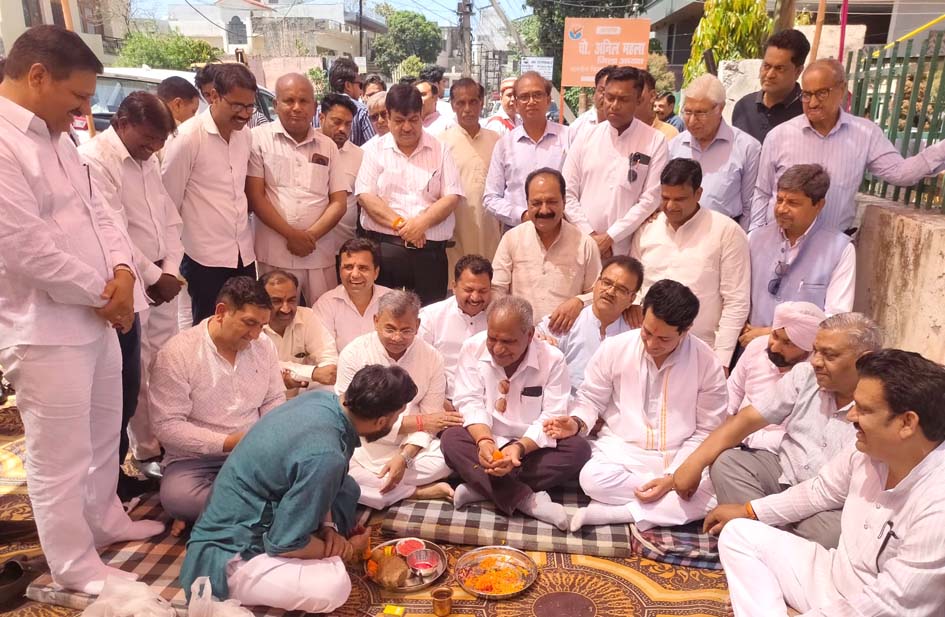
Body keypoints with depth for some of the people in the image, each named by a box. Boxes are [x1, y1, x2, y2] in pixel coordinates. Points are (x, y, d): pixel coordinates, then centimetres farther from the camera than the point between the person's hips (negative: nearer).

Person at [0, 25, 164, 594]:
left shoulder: (56, 136, 10)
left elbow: (95, 208, 13)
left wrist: (122, 271, -5)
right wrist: (104, 293, -12)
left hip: (94, 316, 9)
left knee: (103, 434, 23)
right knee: (60, 457, 6)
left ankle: (105, 520, 43)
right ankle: (75, 565, 24)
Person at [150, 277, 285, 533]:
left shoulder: (264, 346, 3)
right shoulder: (176, 353, -12)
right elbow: (167, 425, -15)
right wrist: (228, 443, -21)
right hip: (195, 459, -4)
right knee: (176, 497, -36)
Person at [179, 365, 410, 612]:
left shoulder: (320, 398, -7)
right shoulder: (325, 456, -32)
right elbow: (284, 544, -24)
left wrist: (327, 526, -3)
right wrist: (347, 550, -7)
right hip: (230, 557, -9)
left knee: (346, 488, 8)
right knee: (333, 587, -29)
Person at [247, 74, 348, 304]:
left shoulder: (328, 146, 11)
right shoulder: (259, 138, 2)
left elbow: (339, 202, 7)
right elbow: (255, 196, -3)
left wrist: (311, 235, -8)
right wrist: (291, 234, -11)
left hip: (321, 253, 3)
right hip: (274, 254, -2)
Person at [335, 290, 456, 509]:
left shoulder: (432, 358, -4)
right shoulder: (353, 354, -11)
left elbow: (430, 420, -4)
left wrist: (404, 457, -22)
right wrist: (418, 421, -14)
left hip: (410, 447, 1)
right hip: (362, 448, -1)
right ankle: (418, 492, -16)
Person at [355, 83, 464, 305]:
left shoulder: (440, 150, 9)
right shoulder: (375, 151, 9)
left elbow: (452, 197, 2)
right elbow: (365, 196, -1)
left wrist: (421, 223, -13)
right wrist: (400, 224, -14)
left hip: (430, 250, 1)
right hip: (383, 247, 0)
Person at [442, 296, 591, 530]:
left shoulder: (552, 359, -12)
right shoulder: (472, 348, -8)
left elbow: (552, 418, -15)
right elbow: (470, 404, -11)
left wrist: (519, 448, -32)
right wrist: (484, 441, -31)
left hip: (532, 448, 0)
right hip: (487, 443, 0)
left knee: (579, 449, -26)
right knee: (450, 439, -27)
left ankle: (482, 487, -28)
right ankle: (526, 500, -35)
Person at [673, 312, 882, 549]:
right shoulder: (805, 375, -2)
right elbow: (747, 419, -4)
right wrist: (694, 463, -14)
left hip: (832, 506, -4)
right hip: (784, 472, 4)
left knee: (834, 532, -35)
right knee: (726, 462, -19)